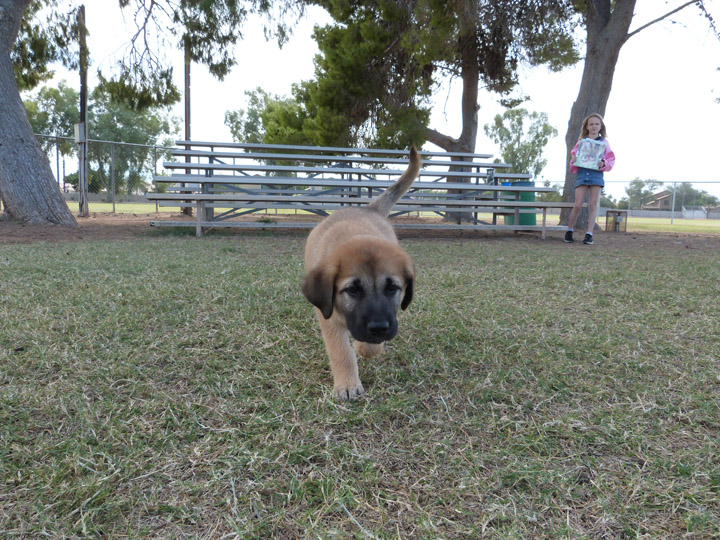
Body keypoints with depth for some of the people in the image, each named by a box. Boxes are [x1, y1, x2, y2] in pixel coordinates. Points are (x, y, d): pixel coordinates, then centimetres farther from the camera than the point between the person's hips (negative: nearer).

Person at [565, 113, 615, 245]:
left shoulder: (604, 142, 10)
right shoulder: (581, 142, 12)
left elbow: (611, 160, 8)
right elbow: (574, 156, 15)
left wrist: (603, 164, -12)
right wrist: (573, 161, -8)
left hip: (596, 174, 0)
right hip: (582, 174, 0)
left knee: (593, 205, -1)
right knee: (578, 205, -4)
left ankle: (589, 234, 0)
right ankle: (569, 231, 11)